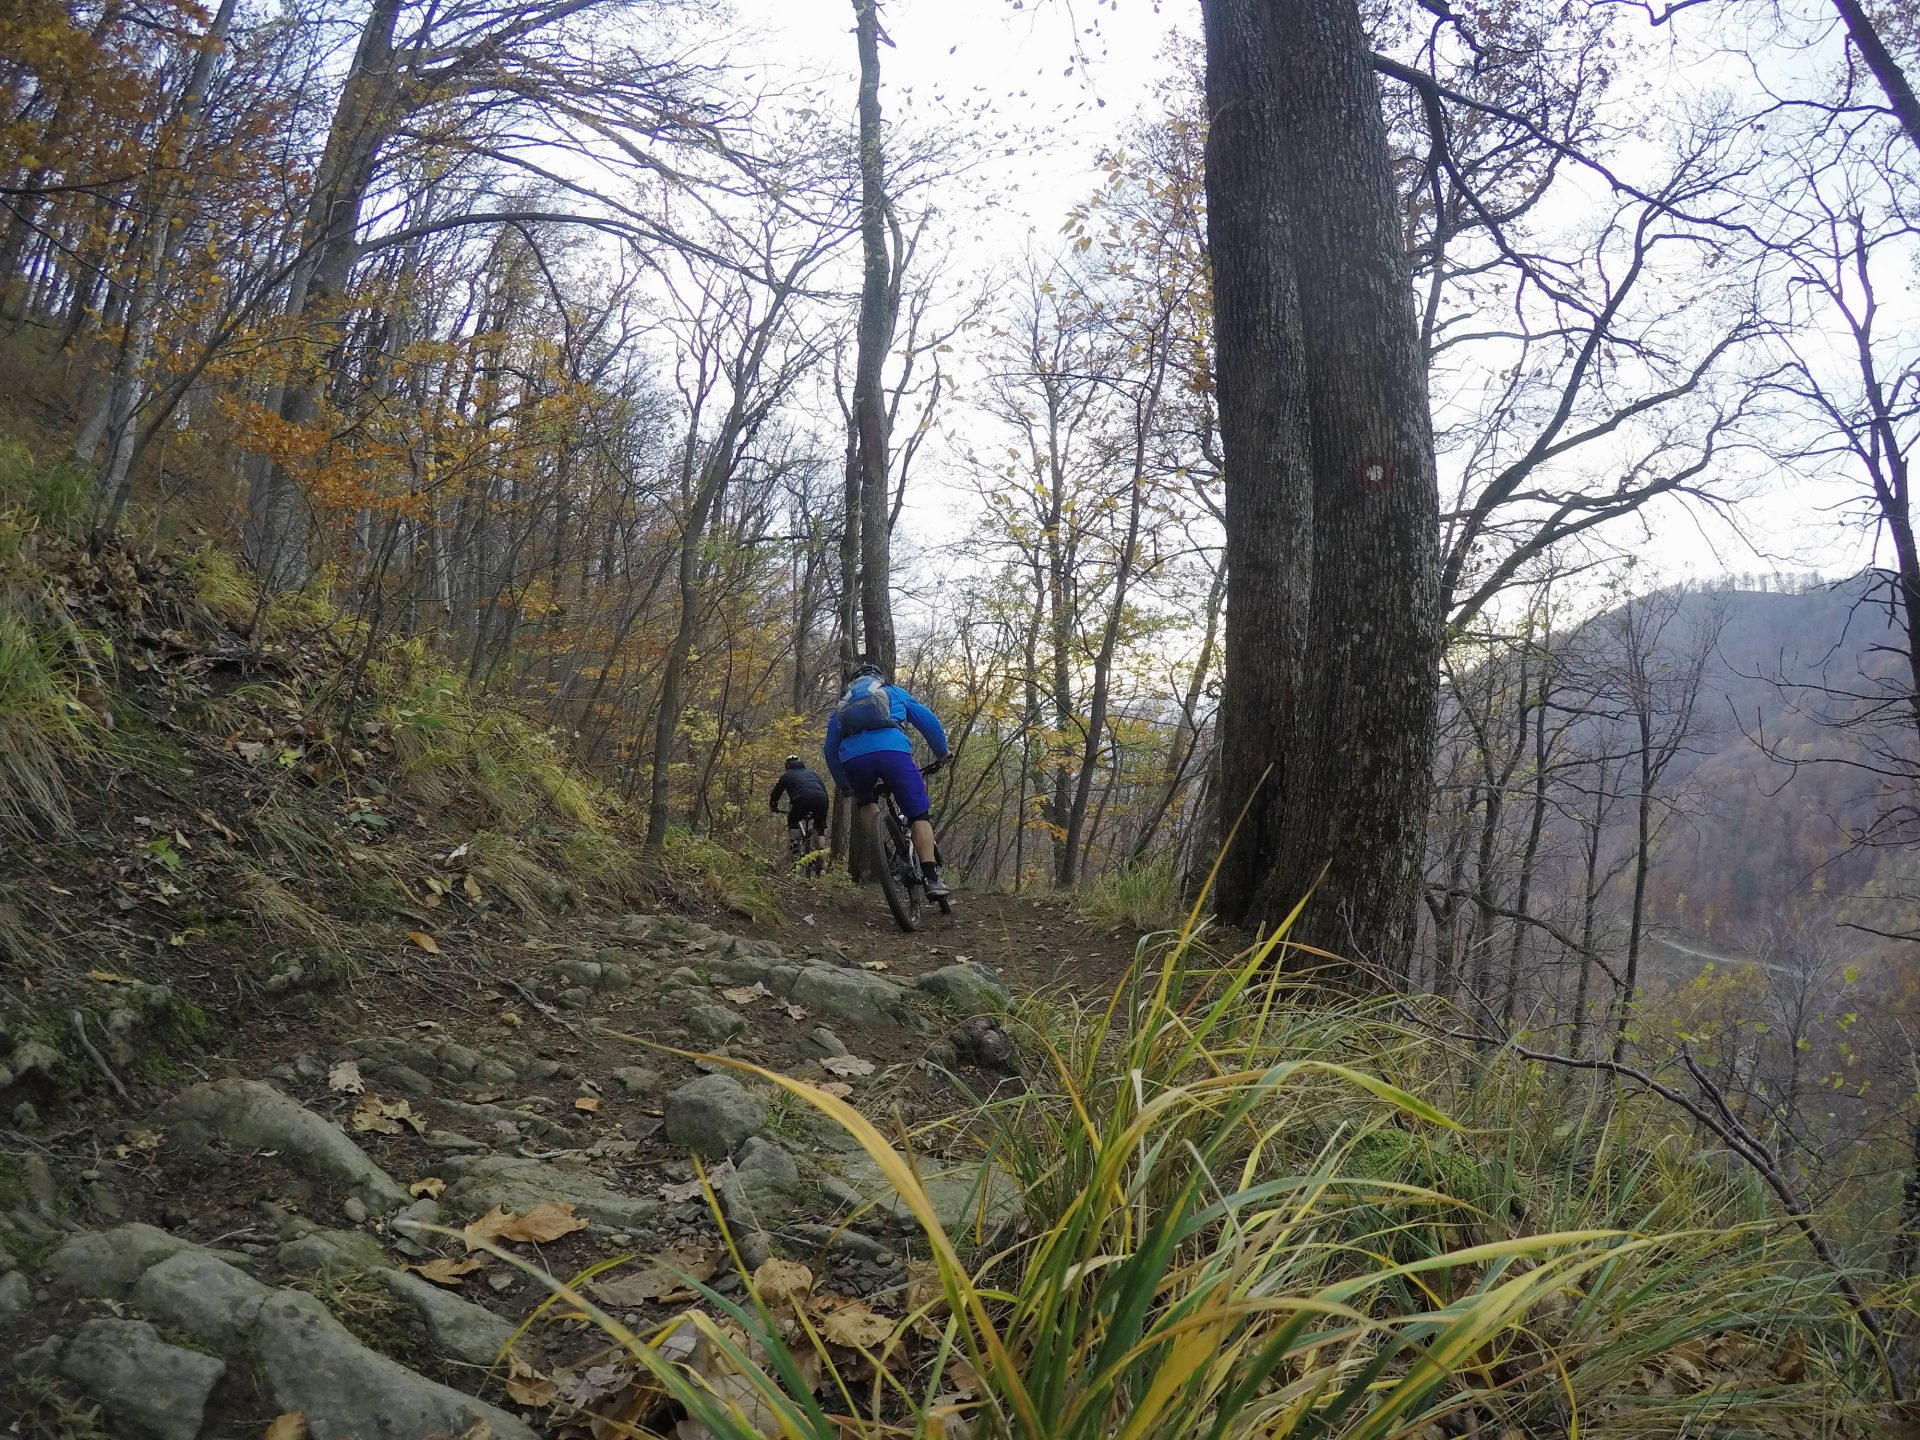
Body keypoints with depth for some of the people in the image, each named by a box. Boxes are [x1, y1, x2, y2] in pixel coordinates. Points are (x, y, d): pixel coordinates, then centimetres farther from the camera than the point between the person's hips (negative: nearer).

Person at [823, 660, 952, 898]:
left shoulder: (842, 705, 36)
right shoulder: (894, 693, 31)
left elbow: (830, 749, 35)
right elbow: (929, 721, 24)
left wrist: (843, 785, 44)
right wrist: (941, 754, 36)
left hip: (853, 758, 3)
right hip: (892, 751, -2)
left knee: (866, 802, 33)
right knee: (919, 814, 4)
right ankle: (932, 879, -7)